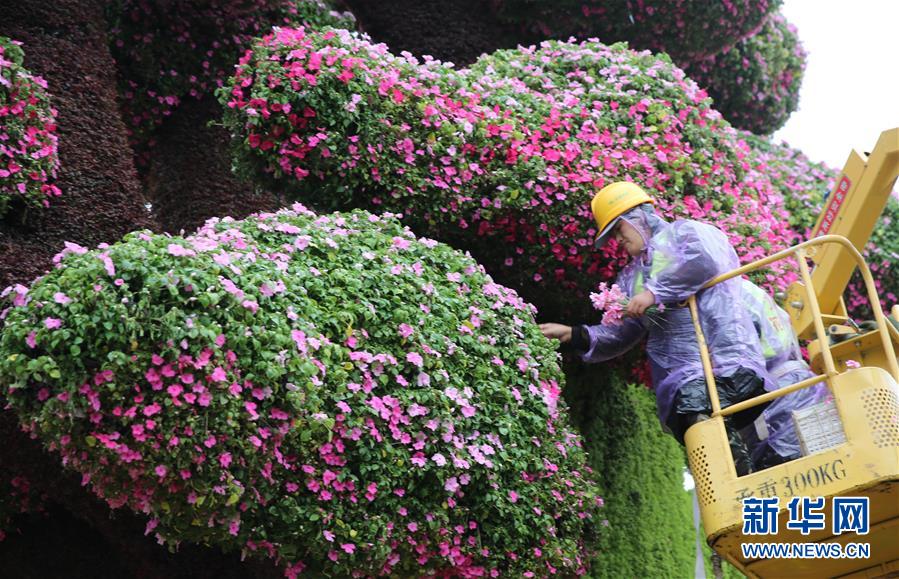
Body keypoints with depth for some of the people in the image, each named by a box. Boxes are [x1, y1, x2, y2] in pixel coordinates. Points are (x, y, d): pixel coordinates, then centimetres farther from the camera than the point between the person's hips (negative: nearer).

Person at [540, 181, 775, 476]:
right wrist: (574, 335, 15)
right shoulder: (630, 278, 34)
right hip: (683, 377, 4)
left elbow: (706, 262, -8)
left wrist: (655, 292, -6)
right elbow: (617, 335, 30)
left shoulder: (685, 231, 16)